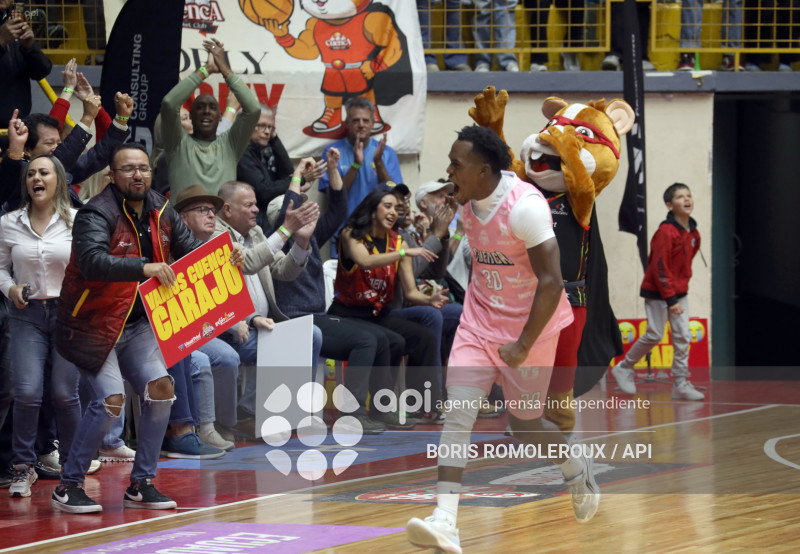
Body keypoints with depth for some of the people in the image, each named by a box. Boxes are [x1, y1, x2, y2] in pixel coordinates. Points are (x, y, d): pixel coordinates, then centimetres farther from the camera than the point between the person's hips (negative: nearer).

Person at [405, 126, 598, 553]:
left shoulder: (524, 206, -24)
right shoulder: (469, 201, -1)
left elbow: (551, 282, -24)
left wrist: (524, 345, -25)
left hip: (528, 326, -6)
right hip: (480, 322, 6)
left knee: (525, 426, 8)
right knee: (457, 413, -13)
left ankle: (577, 470, 42)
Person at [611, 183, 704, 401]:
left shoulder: (693, 233, 3)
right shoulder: (666, 231, -20)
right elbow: (660, 267, -20)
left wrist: (681, 287, 11)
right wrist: (670, 299, -21)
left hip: (679, 291, 7)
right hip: (657, 292, -7)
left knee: (682, 336, 1)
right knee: (654, 335, -4)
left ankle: (681, 384, 4)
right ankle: (624, 368, 16)